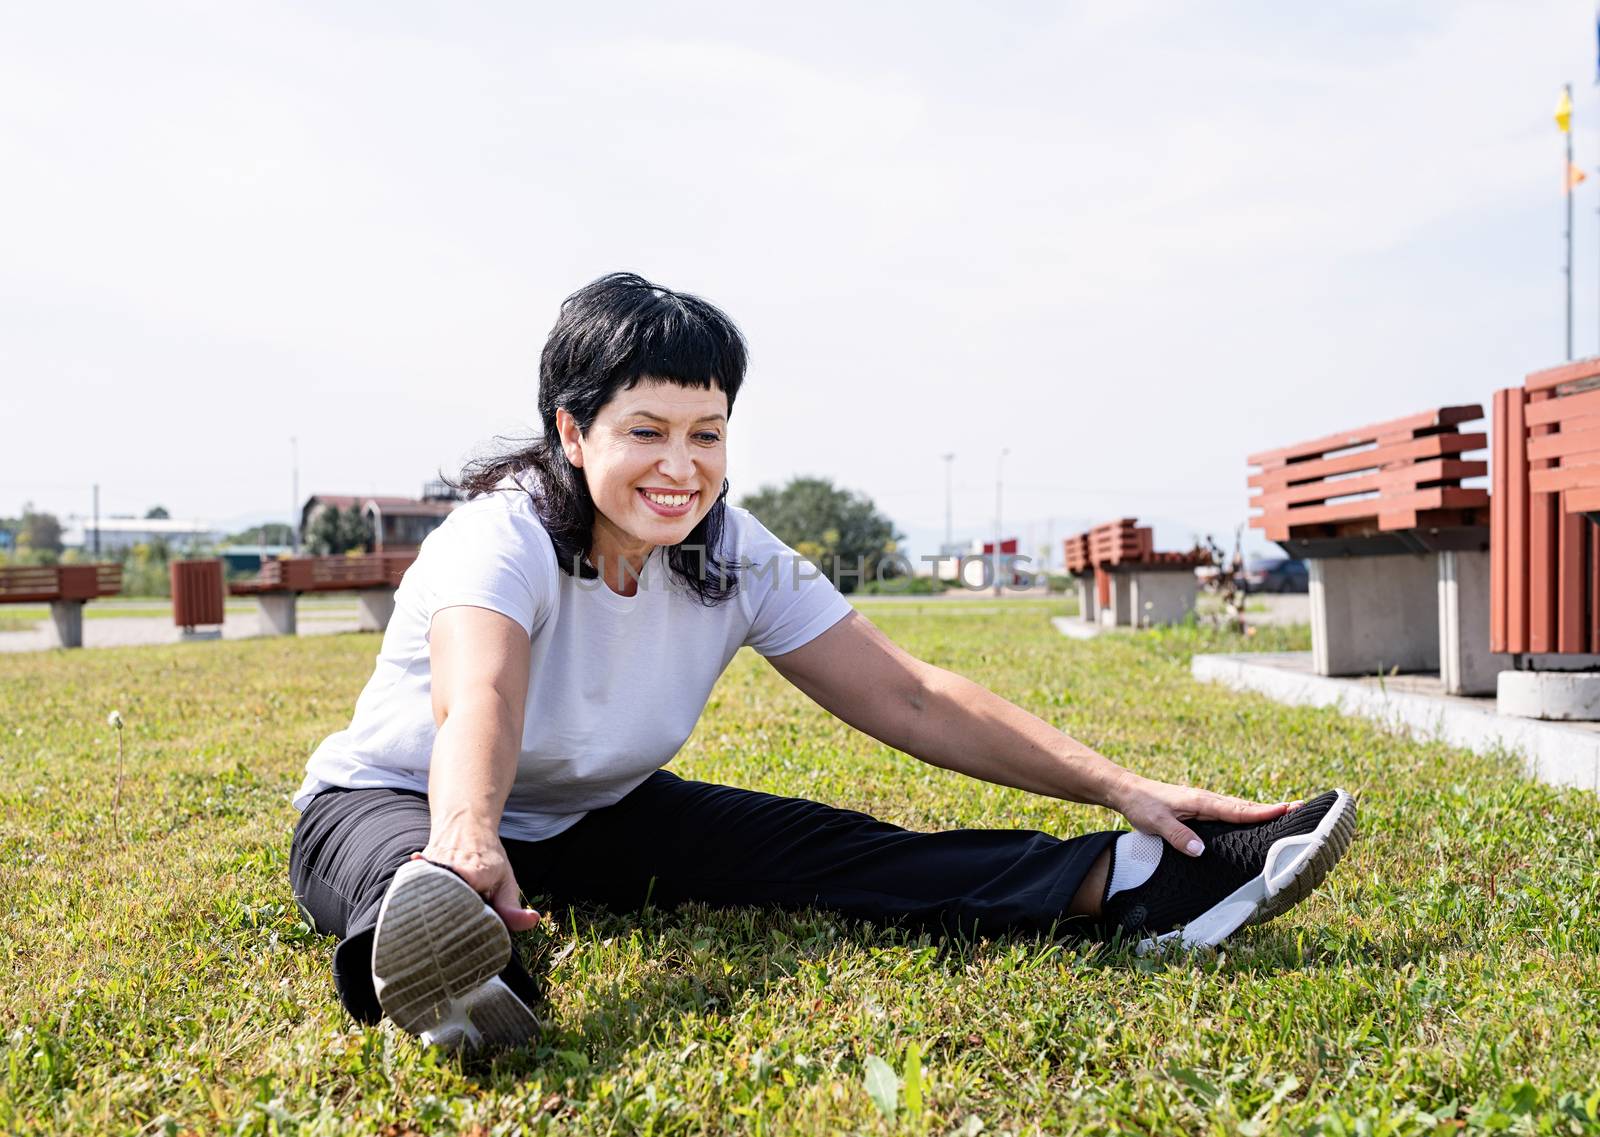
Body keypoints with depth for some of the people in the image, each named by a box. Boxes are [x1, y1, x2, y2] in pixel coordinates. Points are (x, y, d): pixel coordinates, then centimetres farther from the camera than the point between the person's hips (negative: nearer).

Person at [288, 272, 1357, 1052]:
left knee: (828, 850, -20)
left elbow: (909, 699, -12)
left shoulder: (737, 556, -11)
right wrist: (465, 839, -72)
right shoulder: (501, 537, -26)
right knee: (390, 859, -43)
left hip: (598, 822, 5)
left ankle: (1130, 883, -34)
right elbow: (476, 701, -48)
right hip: (401, 804, -4)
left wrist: (1119, 786, -21)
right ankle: (435, 935, -78)